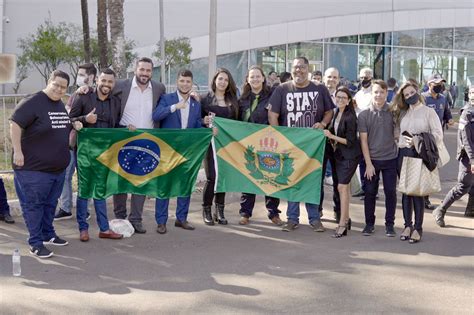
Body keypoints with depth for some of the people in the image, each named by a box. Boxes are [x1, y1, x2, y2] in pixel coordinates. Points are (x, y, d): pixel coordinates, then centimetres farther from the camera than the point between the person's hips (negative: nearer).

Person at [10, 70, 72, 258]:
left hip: (58, 168, 8)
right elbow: (15, 124, -19)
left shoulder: (61, 105, 13)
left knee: (50, 204, 18)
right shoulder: (33, 102, -14)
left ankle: (48, 234, 32)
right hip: (34, 167, -8)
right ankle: (35, 243, 5)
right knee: (33, 205, -1)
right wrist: (17, 151, -24)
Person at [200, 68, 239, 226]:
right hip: (211, 142, -3)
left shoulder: (233, 101, 12)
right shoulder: (205, 99, 2)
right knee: (211, 177, -8)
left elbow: (237, 121, 15)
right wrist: (204, 121, -17)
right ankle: (206, 211, 7)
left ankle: (219, 211, 14)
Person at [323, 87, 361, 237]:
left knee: (342, 186, -13)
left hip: (349, 156, -7)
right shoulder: (336, 113, 5)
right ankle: (346, 219, 22)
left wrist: (332, 136, -17)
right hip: (338, 154, 8)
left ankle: (342, 225, -11)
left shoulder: (350, 117, -16)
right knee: (342, 186, 12)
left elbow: (350, 141, -16)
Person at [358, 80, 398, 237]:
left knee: (391, 192, 4)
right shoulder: (364, 115, -2)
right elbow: (363, 140, -3)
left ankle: (390, 224, 16)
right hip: (372, 159, 0)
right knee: (370, 192, 6)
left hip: (390, 159, 0)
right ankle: (369, 223, 18)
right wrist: (368, 163, -7)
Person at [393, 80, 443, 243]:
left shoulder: (429, 112, 1)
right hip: (403, 154, 4)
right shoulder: (404, 114, 15)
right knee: (405, 191, 6)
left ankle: (418, 228, 3)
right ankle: (407, 225, 15)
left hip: (420, 155, -4)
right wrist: (401, 142, -4)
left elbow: (438, 134, -6)